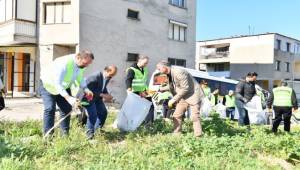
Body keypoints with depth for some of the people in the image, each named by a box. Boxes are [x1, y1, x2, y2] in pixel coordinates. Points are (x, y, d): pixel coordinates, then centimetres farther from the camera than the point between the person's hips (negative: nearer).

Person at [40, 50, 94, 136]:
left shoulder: (81, 64, -15)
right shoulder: (64, 63, -39)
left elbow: (79, 77, 4)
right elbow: (57, 83, -41)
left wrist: (86, 89, -13)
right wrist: (68, 97, -50)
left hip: (63, 86, 7)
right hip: (48, 85, -6)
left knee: (67, 109, 0)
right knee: (50, 109, -18)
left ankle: (65, 134, 8)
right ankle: (48, 135, -10)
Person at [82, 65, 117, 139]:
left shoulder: (107, 77, -5)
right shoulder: (95, 76, -31)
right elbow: (89, 89, -30)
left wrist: (107, 95, -9)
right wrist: (102, 95, -30)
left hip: (97, 97, 8)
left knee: (103, 112, 7)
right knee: (93, 114, -19)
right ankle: (90, 132, -1)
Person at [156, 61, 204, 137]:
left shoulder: (178, 72, -26)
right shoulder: (169, 75, 2)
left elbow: (185, 88, -25)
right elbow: (172, 87, 15)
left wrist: (173, 100, -22)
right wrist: (160, 89, 9)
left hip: (193, 94, -9)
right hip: (183, 97, 9)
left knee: (195, 117, -9)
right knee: (176, 116, 5)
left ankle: (198, 136, -2)